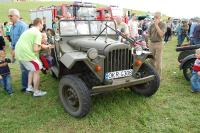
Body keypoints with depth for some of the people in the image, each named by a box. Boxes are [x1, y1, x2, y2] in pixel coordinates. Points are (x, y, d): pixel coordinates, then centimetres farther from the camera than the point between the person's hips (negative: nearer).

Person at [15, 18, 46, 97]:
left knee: (32, 69, 25)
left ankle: (29, 87, 27)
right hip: (26, 54, -9)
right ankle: (36, 92, 12)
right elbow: (35, 49, -17)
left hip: (19, 53, 9)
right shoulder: (38, 33, -9)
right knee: (37, 70, 5)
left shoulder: (29, 30, 20)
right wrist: (40, 47, 6)